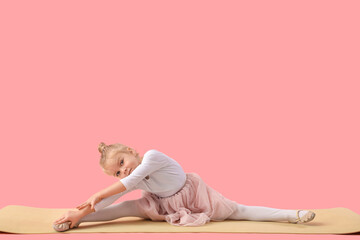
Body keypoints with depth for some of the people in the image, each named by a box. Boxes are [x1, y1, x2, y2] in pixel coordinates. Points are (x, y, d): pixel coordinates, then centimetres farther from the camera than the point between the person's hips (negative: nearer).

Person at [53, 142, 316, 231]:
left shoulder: (151, 156, -27)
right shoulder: (129, 181, -6)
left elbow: (131, 182, -34)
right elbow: (109, 200, -11)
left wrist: (97, 195, -33)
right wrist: (80, 214, -22)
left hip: (195, 194, -5)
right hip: (168, 207, 5)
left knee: (239, 211, -11)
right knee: (128, 208, -12)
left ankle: (292, 214, -12)